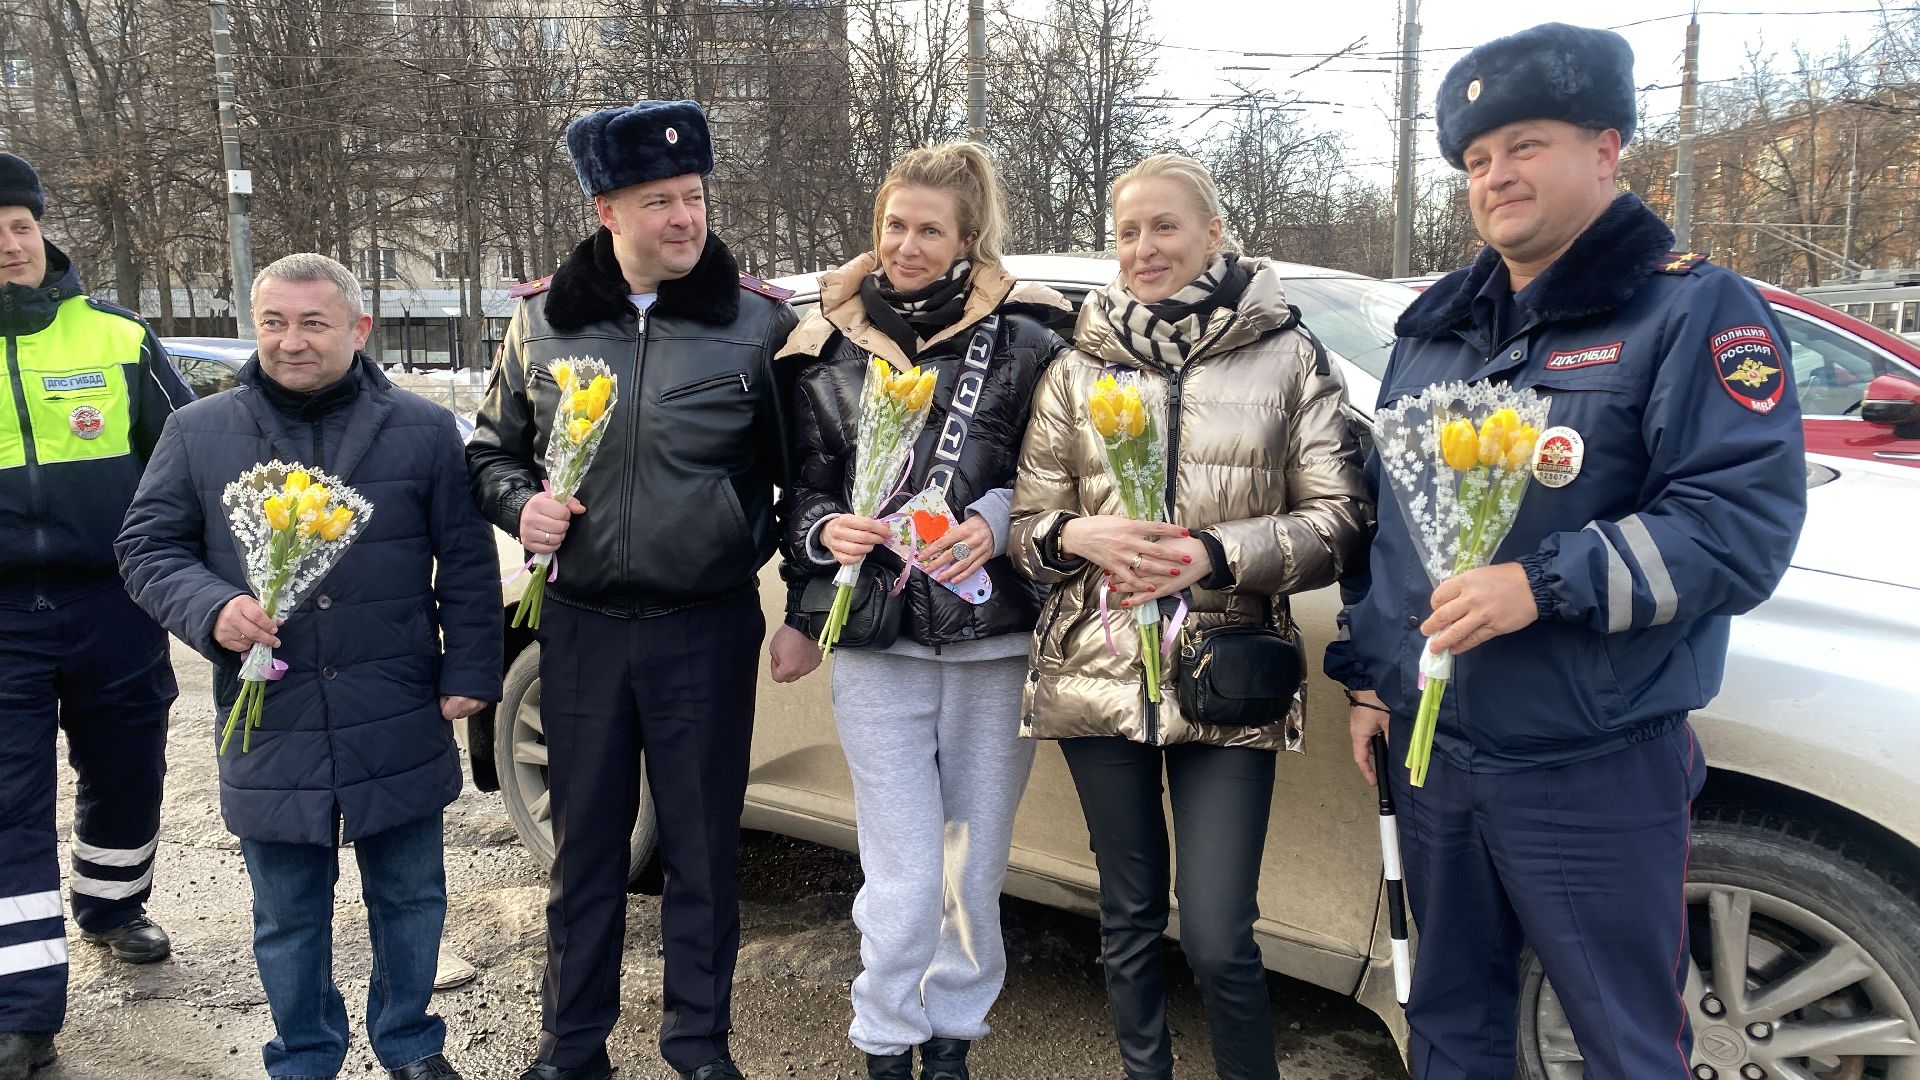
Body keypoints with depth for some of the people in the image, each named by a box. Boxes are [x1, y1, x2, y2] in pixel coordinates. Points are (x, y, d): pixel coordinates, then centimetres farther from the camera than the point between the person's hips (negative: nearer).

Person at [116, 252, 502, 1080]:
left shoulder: (422, 429, 1)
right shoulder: (198, 432, 2)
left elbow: (468, 564, 3)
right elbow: (146, 545, 6)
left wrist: (469, 672, -1)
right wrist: (211, 608, -13)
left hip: (400, 730, 0)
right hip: (269, 732, 1)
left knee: (410, 901, 14)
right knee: (288, 918, 14)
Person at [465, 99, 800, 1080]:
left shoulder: (759, 321, -4)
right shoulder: (540, 320, 3)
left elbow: (804, 475, 2)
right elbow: (491, 450, 15)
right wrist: (521, 504, -6)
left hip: (710, 630, -2)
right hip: (582, 629, 2)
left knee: (702, 848, 10)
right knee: (583, 845, 14)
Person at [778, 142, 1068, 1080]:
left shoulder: (1025, 339, -2)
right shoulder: (826, 348, 5)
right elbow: (805, 486, 12)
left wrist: (996, 521, -17)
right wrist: (826, 530, -9)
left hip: (997, 647, 0)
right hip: (877, 647, 0)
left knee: (975, 872, 11)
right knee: (903, 882, -1)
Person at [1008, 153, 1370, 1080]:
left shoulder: (1288, 357, 3)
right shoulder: (1076, 369, 9)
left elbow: (1339, 522, -2)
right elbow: (1027, 528, 10)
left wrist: (1214, 554, -16)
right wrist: (1079, 535, -13)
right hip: (1096, 678, 3)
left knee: (1218, 941, -5)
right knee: (1129, 920, 13)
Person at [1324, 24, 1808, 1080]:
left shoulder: (1693, 310, -7)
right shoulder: (1434, 328, 12)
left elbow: (1744, 522, -18)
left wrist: (1543, 584, -25)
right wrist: (1367, 673, 15)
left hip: (1596, 775, -6)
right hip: (1430, 752, 6)